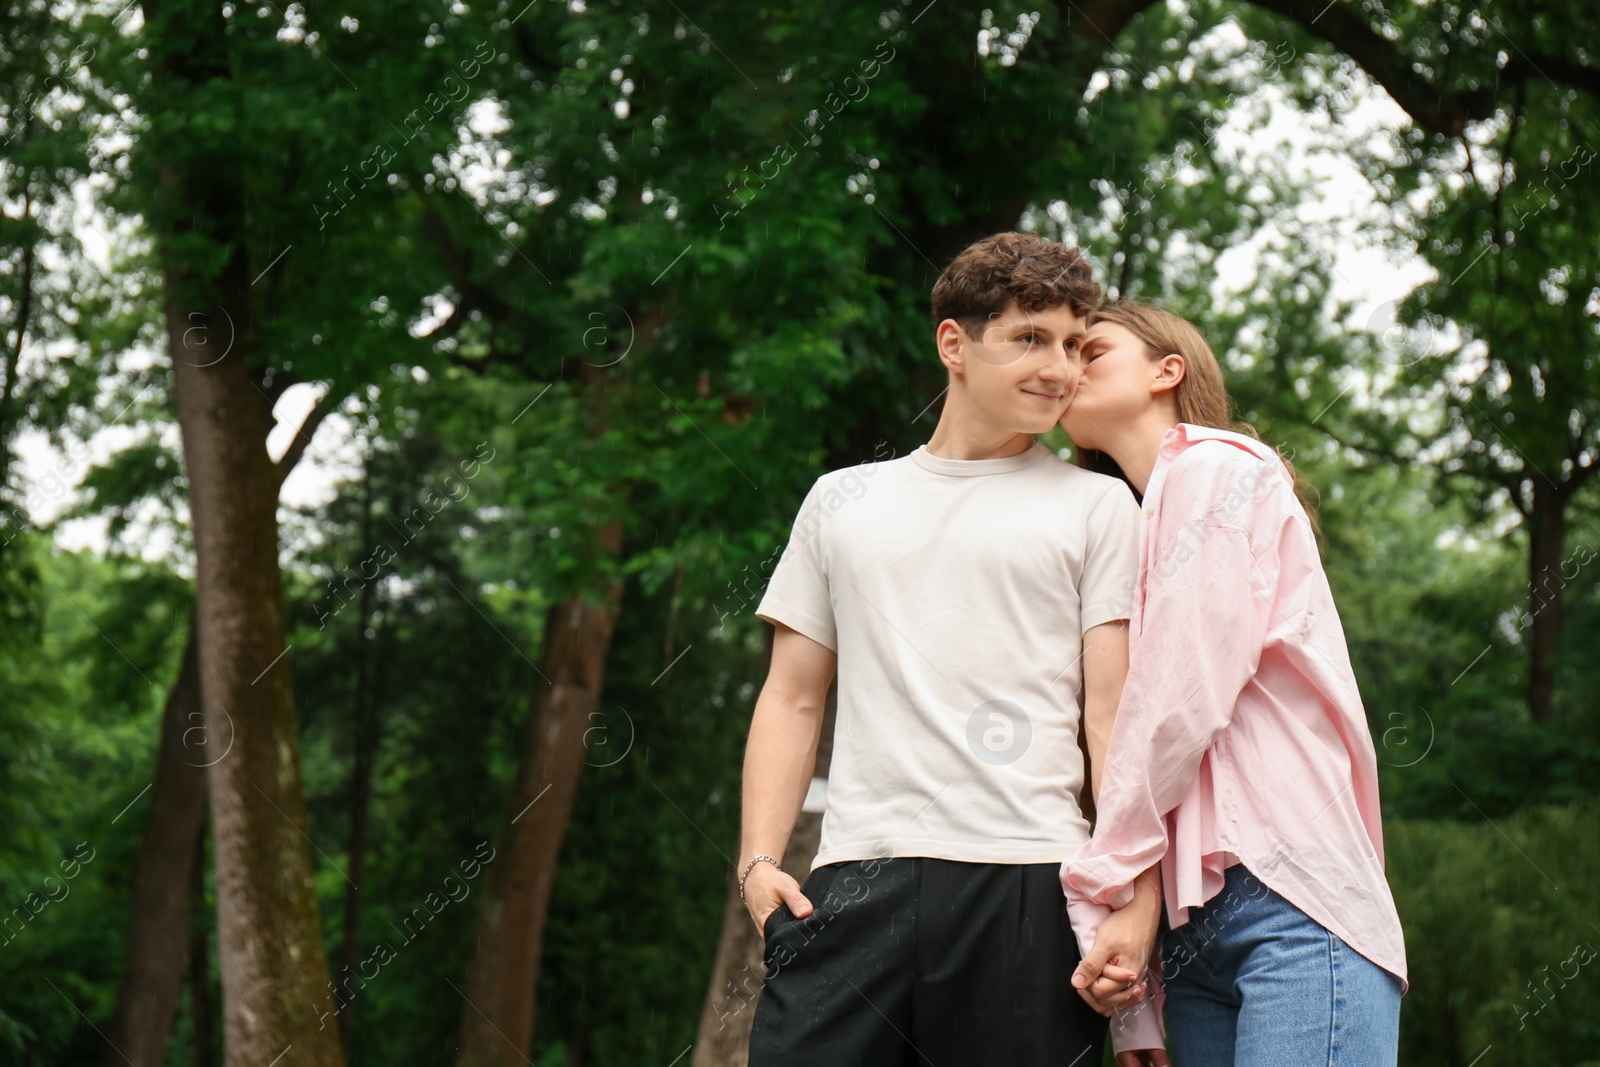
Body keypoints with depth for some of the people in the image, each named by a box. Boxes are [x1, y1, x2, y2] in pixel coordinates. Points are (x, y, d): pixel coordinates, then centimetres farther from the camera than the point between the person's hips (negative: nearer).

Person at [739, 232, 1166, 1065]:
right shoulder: (841, 499, 20)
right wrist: (759, 858, 5)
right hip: (854, 884, 2)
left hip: (1028, 886, -1)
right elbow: (792, 698, 19)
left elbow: (1114, 713, 6)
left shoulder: (1096, 506, 14)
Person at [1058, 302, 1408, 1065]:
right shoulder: (1132, 521, 26)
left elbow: (1182, 702, -7)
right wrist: (1126, 900, 0)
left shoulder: (1218, 469, 2)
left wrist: (1107, 884, -4)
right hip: (1195, 926, 8)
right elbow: (1137, 715, 14)